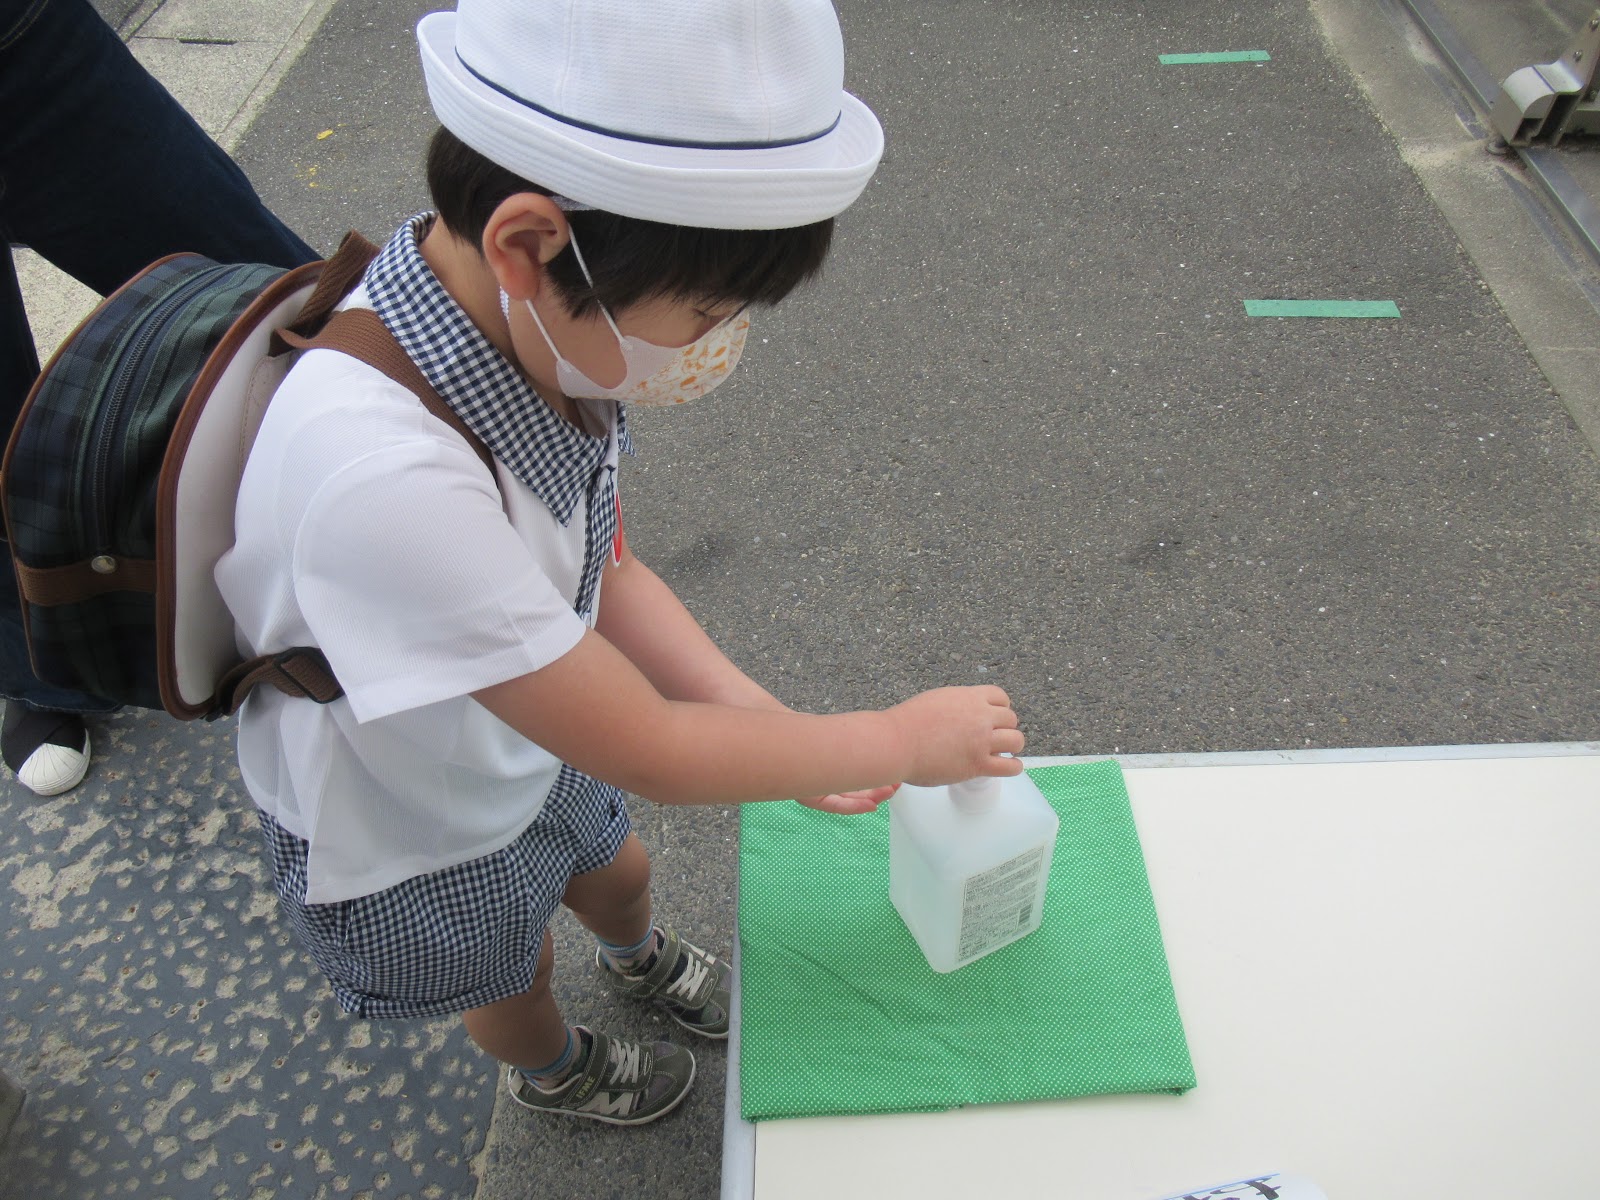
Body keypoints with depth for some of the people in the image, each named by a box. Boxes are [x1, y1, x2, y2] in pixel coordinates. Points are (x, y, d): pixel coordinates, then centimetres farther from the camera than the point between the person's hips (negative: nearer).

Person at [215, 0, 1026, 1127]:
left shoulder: (541, 326, -24)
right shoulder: (383, 475, -48)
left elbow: (607, 572, -8)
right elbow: (652, 754, -37)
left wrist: (770, 725, -16)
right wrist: (901, 738, -25)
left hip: (535, 746, 5)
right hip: (411, 835, -5)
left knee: (617, 868, 33)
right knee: (512, 974, 28)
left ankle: (643, 957, 71)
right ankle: (555, 1068, 65)